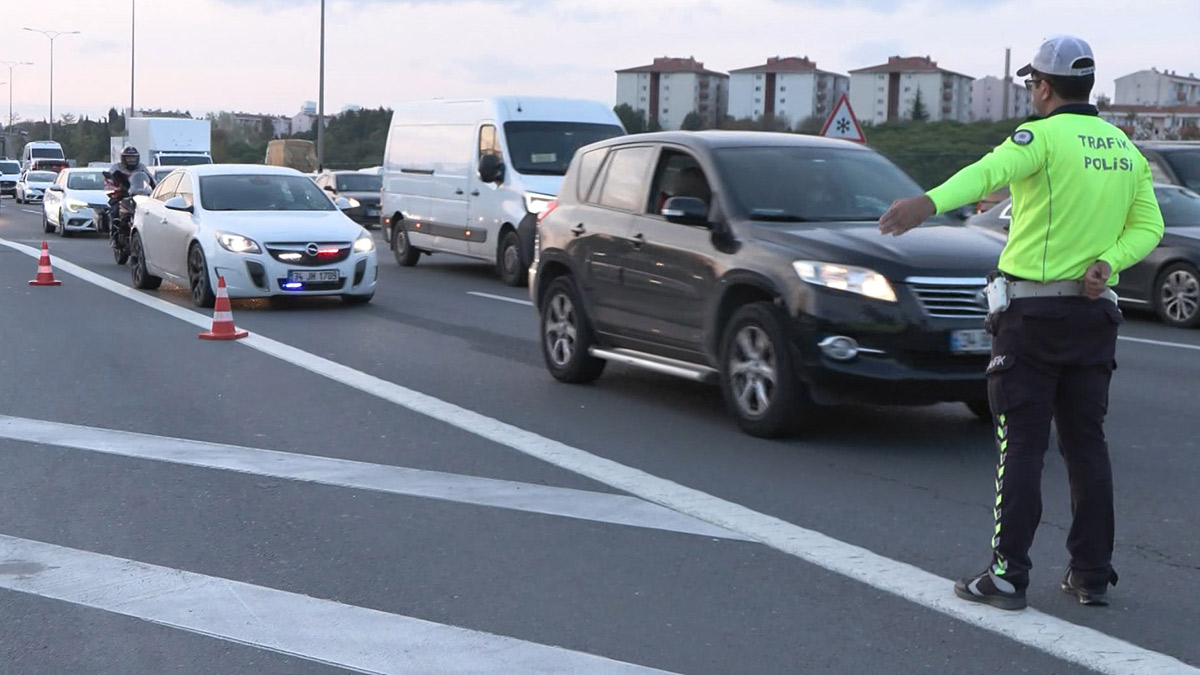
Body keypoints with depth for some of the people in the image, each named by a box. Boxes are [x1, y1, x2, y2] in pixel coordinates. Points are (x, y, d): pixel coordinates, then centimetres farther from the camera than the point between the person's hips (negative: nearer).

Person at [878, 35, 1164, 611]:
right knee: (1087, 443, 11)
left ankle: (1007, 576, -1)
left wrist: (929, 202, -48)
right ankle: (1092, 575, 15)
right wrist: (1105, 262, -9)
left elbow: (989, 171, -32)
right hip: (1093, 314, 6)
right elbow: (1148, 227, 7)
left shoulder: (1044, 136, -11)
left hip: (1031, 314, -6)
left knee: (1021, 446, -3)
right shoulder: (1126, 150, 12)